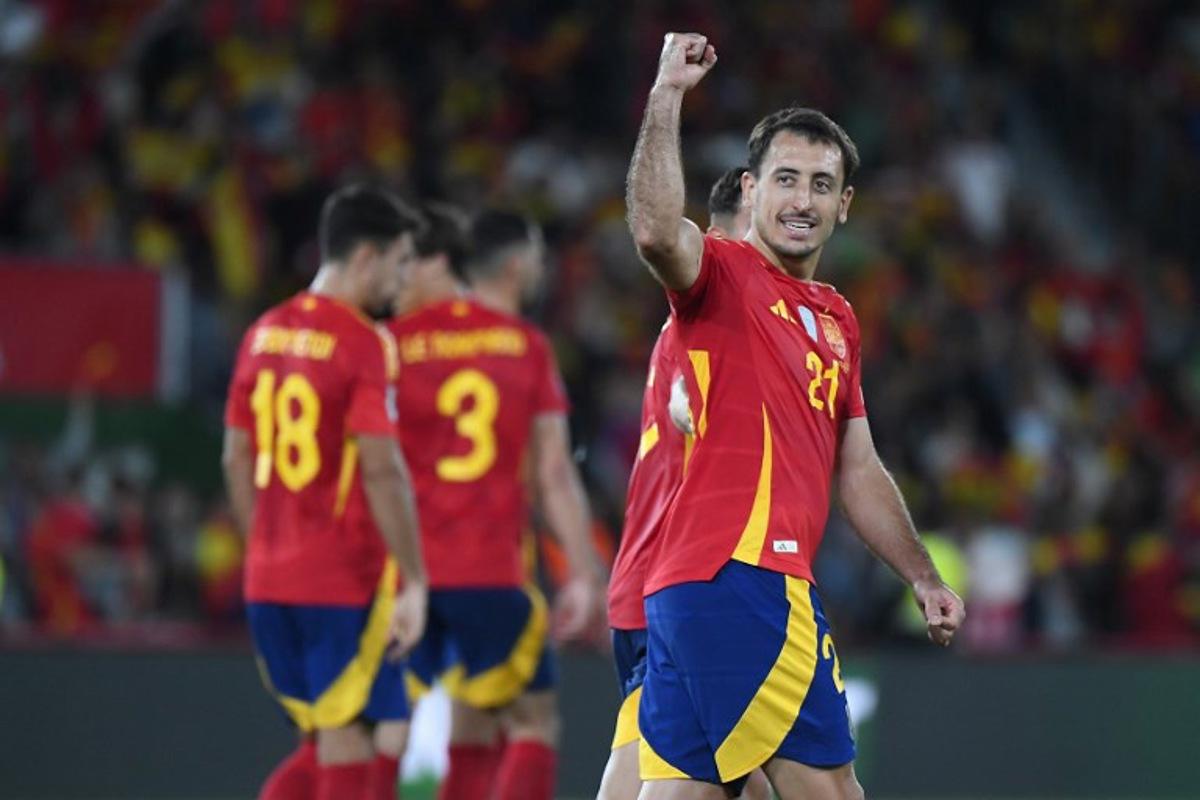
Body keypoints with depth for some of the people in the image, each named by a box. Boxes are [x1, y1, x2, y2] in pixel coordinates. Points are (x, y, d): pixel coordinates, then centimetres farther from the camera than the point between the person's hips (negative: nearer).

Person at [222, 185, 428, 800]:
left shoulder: (264, 334, 10)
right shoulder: (365, 344, -12)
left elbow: (237, 460, 14)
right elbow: (381, 471, -18)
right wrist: (413, 582, -15)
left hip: (267, 583, 7)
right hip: (347, 582, -7)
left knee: (322, 745, 15)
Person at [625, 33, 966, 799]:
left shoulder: (838, 320, 23)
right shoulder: (724, 275, -3)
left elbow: (858, 472, 28)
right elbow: (656, 232, -27)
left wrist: (923, 577, 26)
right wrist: (667, 96, -28)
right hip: (740, 572, -9)